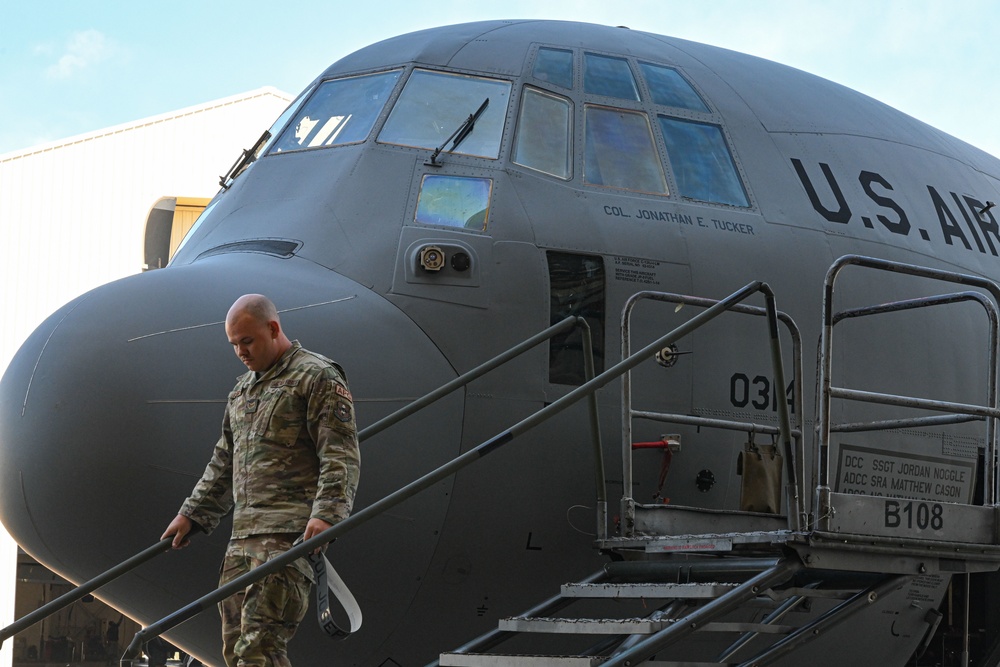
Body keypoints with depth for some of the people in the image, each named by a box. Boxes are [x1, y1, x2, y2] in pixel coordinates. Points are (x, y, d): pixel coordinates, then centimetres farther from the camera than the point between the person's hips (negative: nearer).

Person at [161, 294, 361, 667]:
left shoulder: (318, 377, -2)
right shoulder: (243, 390, 24)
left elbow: (342, 457, -11)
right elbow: (224, 464, 31)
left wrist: (326, 514, -23)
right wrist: (191, 514, 25)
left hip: (290, 534, -9)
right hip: (243, 535, 9)